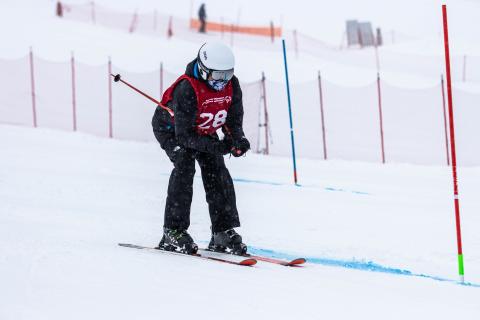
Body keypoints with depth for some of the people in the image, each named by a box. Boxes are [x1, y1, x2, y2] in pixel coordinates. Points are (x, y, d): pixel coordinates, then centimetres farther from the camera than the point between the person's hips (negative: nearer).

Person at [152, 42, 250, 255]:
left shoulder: (232, 85, -20)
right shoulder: (187, 89, -38)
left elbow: (234, 121, -9)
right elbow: (184, 135, -37)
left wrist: (238, 140, -31)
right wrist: (216, 146, -44)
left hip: (203, 131, 6)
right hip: (170, 127, -6)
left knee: (216, 171, -9)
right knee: (185, 165, -26)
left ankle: (224, 232, -5)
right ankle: (173, 232, -25)